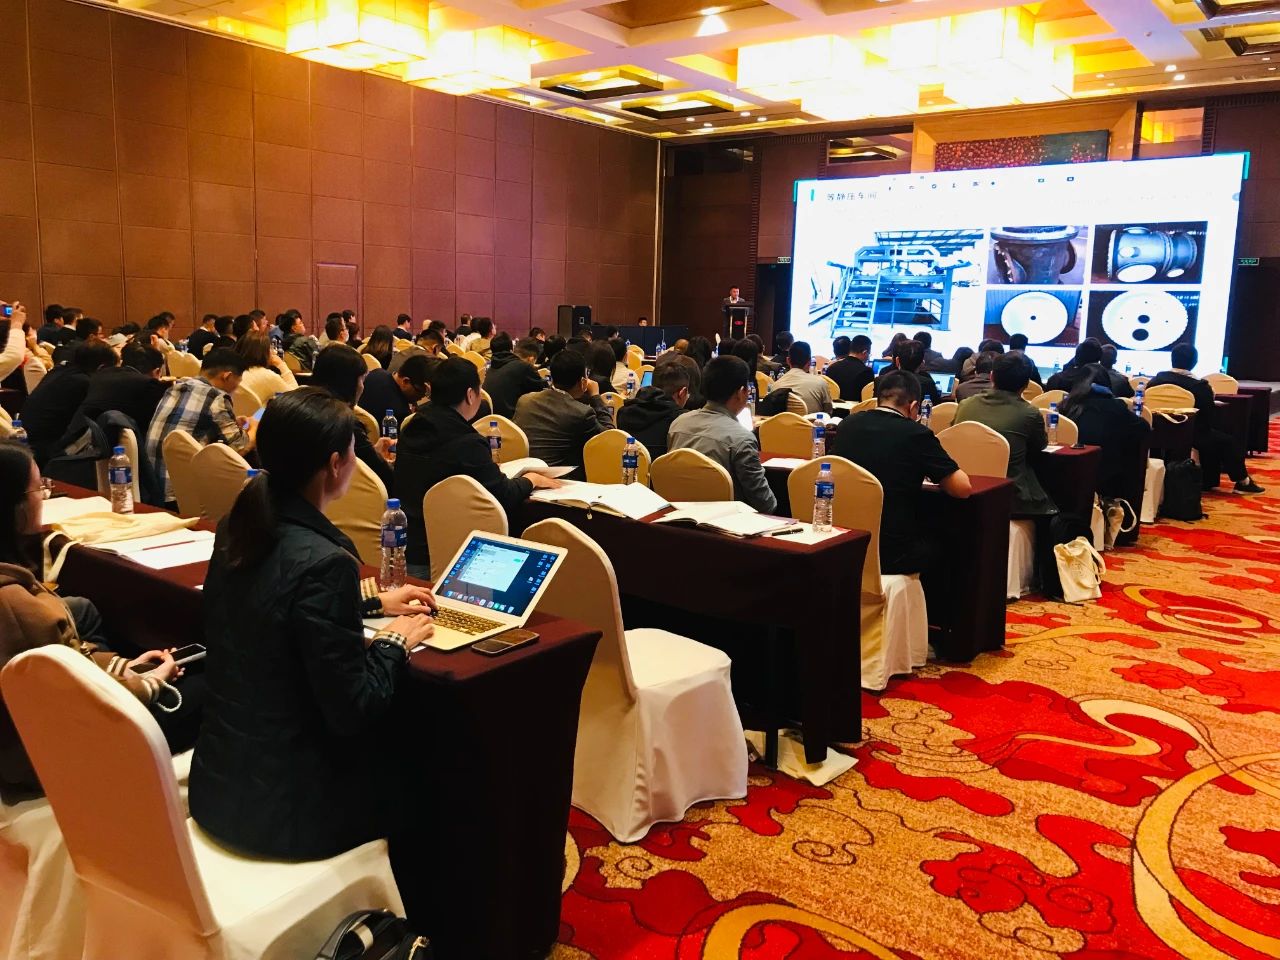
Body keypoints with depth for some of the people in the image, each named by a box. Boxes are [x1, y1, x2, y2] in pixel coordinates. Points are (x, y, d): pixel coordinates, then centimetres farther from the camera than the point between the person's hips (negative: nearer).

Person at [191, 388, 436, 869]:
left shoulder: (238, 528, -2)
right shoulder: (323, 561, -28)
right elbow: (352, 710, -24)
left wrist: (373, 601, 19)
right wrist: (395, 641, -7)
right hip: (283, 806, -7)